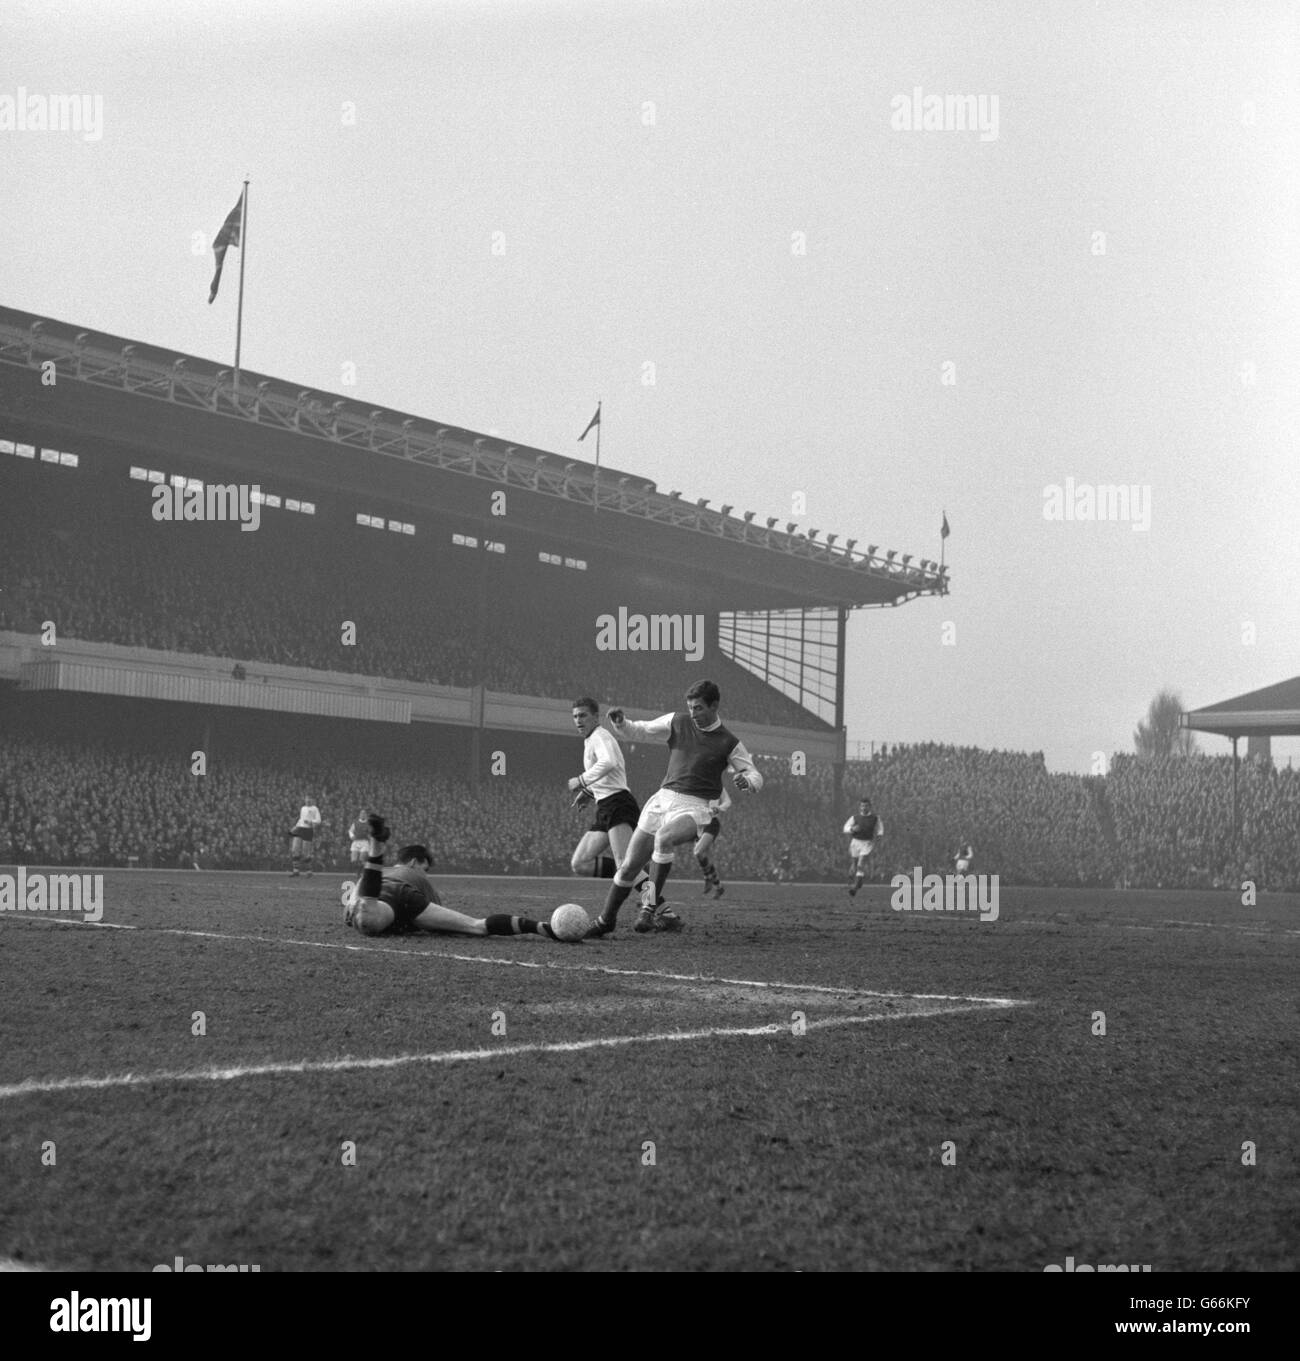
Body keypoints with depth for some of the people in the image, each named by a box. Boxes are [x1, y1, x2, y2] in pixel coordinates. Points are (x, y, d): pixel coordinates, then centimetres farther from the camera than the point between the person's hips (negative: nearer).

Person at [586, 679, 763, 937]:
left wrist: (747, 782, -19)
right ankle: (606, 920, 19)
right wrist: (620, 722, -4)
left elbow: (756, 777, 4)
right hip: (664, 798, 4)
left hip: (695, 807, -4)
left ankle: (653, 903, -27)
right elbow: (638, 732, 16)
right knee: (629, 865, 3)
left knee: (663, 837, -36)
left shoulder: (728, 743, 1)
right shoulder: (677, 722, 9)